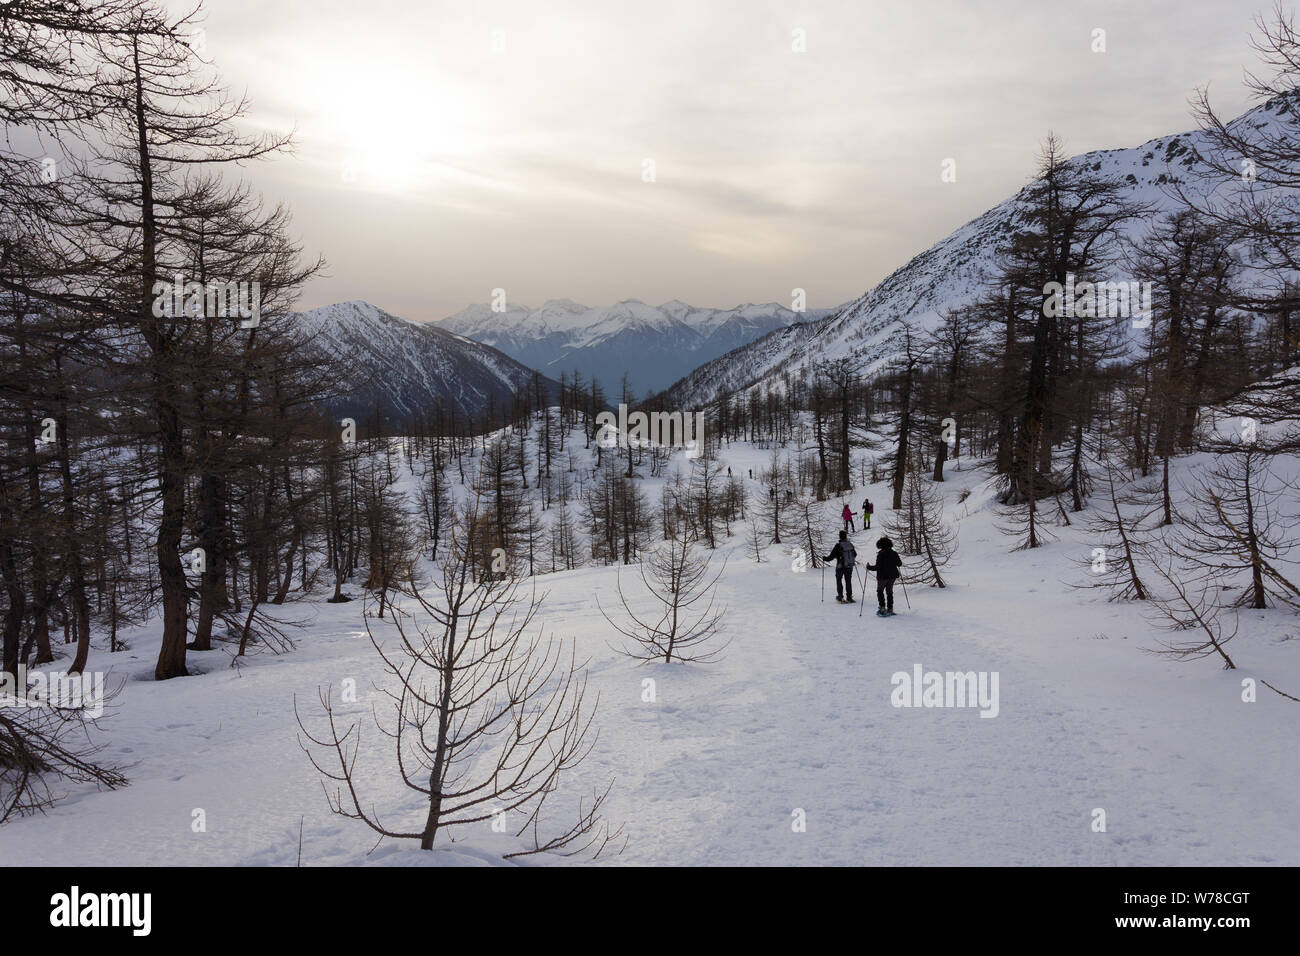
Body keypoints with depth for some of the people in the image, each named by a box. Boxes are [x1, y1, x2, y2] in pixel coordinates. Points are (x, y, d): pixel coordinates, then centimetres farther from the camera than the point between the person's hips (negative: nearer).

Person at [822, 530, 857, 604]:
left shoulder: (838, 546, -15)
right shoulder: (850, 544, -1)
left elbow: (831, 556, -14)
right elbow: (855, 554, 14)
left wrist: (824, 558, 3)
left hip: (840, 567, -4)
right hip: (849, 566, 4)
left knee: (839, 580, 13)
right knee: (848, 581, 12)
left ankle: (840, 596, 7)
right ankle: (849, 598, 12)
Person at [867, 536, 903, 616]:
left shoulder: (881, 554, -17)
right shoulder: (894, 553, 0)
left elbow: (877, 567, -20)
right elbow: (899, 563, 8)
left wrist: (869, 567, -5)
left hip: (883, 576, -5)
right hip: (892, 576, 5)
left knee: (880, 591, 13)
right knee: (889, 592, 18)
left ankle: (882, 608, 1)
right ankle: (890, 609, 19)